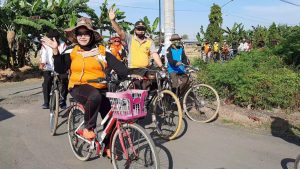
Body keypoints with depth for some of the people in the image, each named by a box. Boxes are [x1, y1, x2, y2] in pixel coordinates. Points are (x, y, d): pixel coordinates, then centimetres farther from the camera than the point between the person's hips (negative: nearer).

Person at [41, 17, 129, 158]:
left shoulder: (102, 52, 6)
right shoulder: (72, 53, 8)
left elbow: (118, 66, -3)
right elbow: (60, 69, -1)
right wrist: (56, 51, -12)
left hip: (100, 88, 2)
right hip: (79, 87, -2)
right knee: (95, 96, -36)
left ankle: (108, 146, 19)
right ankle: (88, 128, -14)